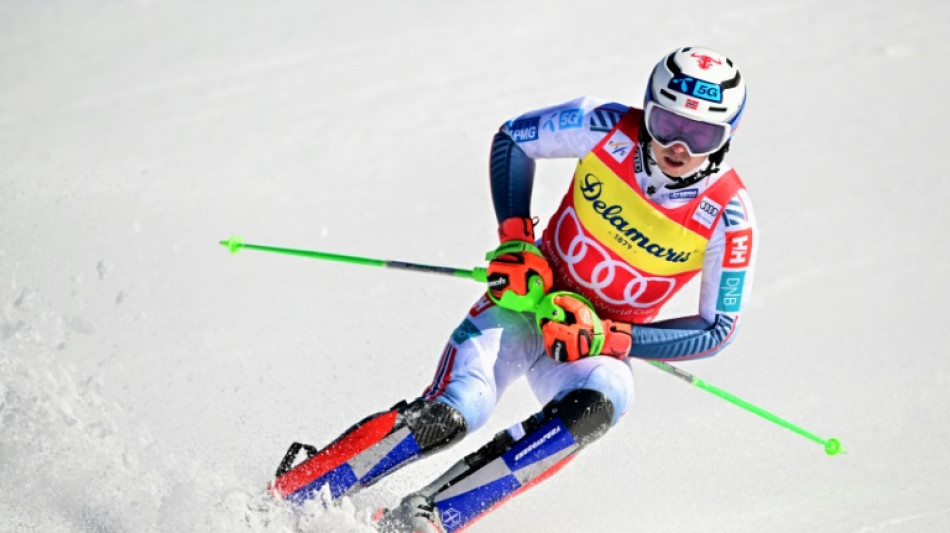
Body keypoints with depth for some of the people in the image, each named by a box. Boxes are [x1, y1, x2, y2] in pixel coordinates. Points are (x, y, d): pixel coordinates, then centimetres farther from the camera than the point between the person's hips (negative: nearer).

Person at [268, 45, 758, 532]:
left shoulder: (727, 217, -17)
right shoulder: (609, 128, -15)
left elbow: (717, 330, -9)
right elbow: (512, 138, 1)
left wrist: (607, 339, -20)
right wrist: (515, 239, -13)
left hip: (604, 344, 0)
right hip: (530, 298, 0)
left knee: (599, 404, -35)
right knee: (450, 413, -26)